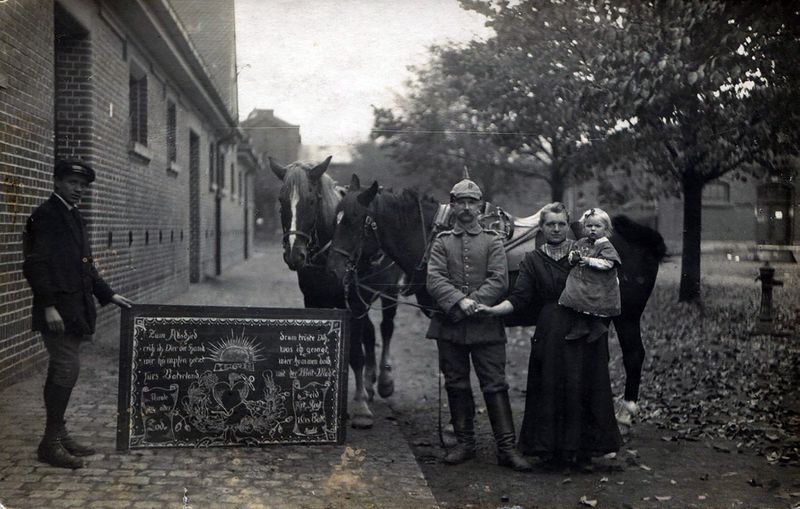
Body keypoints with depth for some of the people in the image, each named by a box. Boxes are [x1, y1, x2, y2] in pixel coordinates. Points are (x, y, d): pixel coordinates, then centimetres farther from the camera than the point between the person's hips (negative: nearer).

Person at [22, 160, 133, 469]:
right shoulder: (45, 215, -10)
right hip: (57, 310, -9)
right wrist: (49, 307, -22)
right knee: (67, 368, -10)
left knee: (62, 371, 12)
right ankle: (52, 442, -2)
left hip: (74, 308, 9)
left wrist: (108, 294, 18)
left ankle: (58, 436, 20)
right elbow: (35, 264, -17)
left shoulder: (74, 216, 17)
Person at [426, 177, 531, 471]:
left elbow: (499, 281, -4)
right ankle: (464, 443, 20)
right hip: (449, 326, 1)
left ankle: (507, 447, 1)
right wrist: (459, 301, -19)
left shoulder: (492, 241, 8)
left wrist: (475, 301, -18)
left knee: (495, 385, -2)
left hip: (486, 326, -1)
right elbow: (434, 279, -4)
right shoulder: (442, 242, 9)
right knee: (456, 386, 8)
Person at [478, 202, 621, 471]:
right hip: (550, 336, 0)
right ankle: (551, 452, 10)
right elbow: (518, 299, -3)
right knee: (550, 391, -1)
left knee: (582, 389, 0)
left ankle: (582, 451, 10)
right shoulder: (532, 260, 7)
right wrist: (493, 310, -17)